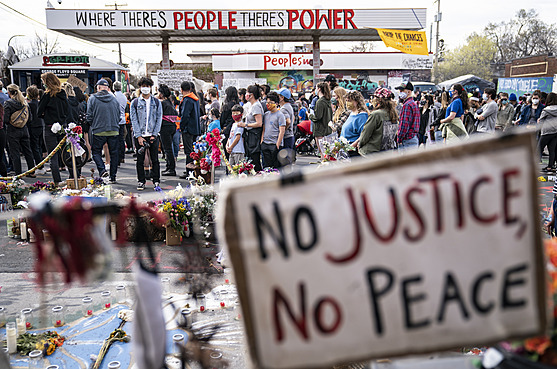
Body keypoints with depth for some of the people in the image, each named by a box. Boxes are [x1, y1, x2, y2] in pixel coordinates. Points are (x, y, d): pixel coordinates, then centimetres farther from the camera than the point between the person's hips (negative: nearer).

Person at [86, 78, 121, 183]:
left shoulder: (92, 99, -3)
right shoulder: (114, 99, 5)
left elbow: (89, 116, -2)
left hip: (98, 131, -2)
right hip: (114, 131, 3)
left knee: (96, 152, 10)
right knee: (113, 153, 10)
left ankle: (102, 170, -12)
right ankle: (113, 177, 12)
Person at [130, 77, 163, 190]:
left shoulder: (157, 102, 7)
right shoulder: (135, 103, 5)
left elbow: (159, 119, 4)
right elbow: (134, 120, 1)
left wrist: (154, 134, -6)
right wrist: (139, 136, -8)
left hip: (153, 135, 0)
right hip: (140, 136, 0)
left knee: (155, 160, 3)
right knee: (140, 160, 3)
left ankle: (156, 181, 12)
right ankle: (141, 182, 12)